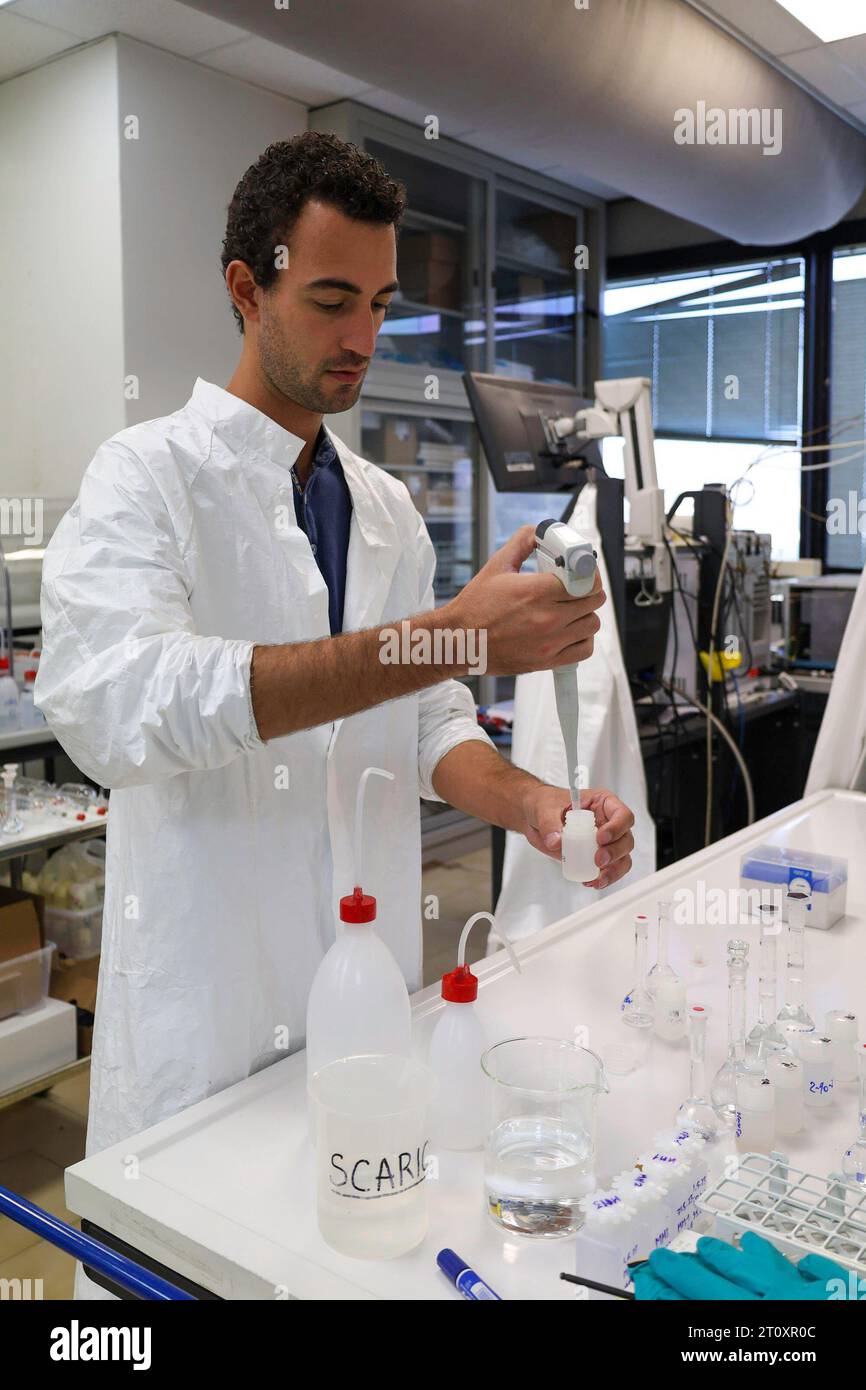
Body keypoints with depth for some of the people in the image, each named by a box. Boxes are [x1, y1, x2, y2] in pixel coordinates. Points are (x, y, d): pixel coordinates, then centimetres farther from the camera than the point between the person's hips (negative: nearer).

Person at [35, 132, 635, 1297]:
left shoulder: (387, 509, 9)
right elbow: (111, 701, -30)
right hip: (211, 1017, -5)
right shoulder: (148, 477, -11)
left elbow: (424, 723, 10)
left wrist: (530, 804, -13)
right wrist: (450, 636, -34)